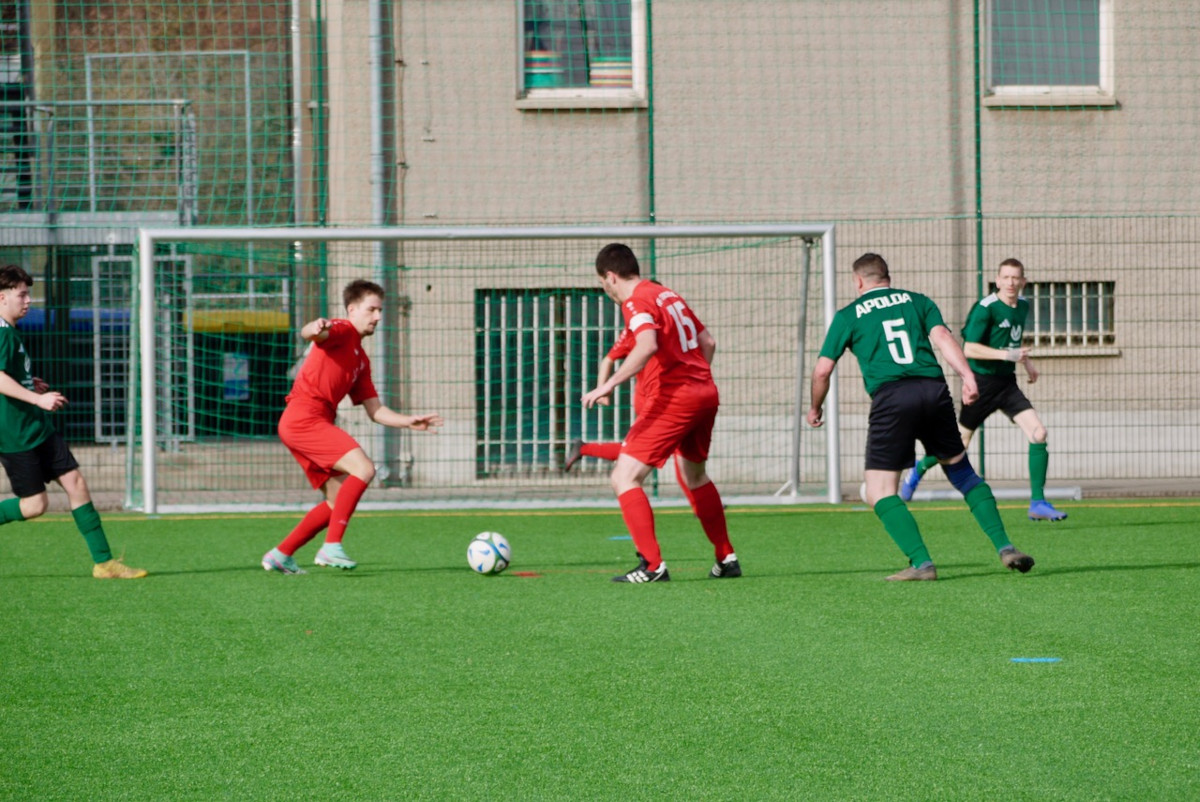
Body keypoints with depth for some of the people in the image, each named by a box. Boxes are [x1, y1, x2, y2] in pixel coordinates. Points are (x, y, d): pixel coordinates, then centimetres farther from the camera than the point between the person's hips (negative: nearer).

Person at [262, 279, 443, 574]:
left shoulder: (361, 359, 24)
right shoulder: (342, 331, -2)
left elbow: (375, 411, 21)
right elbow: (312, 333, -26)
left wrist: (409, 422, 6)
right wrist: (315, 329, -50)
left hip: (308, 426, 10)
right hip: (304, 418, -10)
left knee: (339, 500, 12)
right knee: (363, 468, -20)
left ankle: (280, 555, 16)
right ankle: (332, 546, -21)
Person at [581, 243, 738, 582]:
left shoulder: (636, 302, -9)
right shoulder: (668, 295, 17)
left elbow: (647, 346, -28)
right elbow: (708, 342, 21)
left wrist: (609, 384, -30)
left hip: (671, 399, -9)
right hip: (705, 393, 9)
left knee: (624, 478, -9)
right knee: (694, 476, 30)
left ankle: (652, 566, -18)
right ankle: (726, 559, 35)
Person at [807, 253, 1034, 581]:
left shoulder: (848, 315, 15)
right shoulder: (917, 301, 21)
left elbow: (822, 370, 11)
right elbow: (942, 336, 3)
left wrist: (815, 408, 27)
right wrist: (968, 376, -9)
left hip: (891, 397, -4)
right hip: (934, 390, 4)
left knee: (879, 492, 2)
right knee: (963, 473, 19)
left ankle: (921, 562, -13)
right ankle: (1005, 547, 11)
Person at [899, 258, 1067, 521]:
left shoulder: (1023, 306, 8)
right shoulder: (986, 308, -16)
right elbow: (969, 349, -22)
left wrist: (1026, 362, 17)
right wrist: (1006, 354, -29)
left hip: (1007, 383, 6)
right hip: (982, 382, -6)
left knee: (1038, 433, -12)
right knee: (959, 443, 7)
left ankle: (1038, 503, -8)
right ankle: (920, 468, 38)